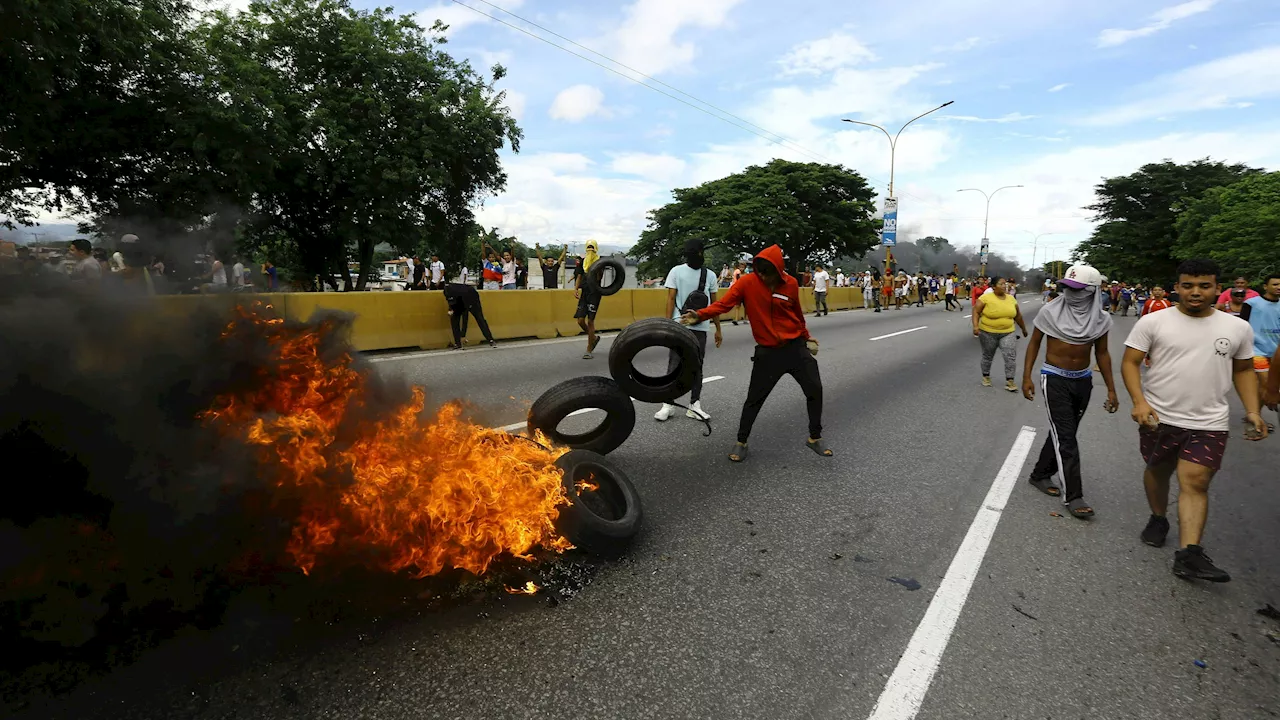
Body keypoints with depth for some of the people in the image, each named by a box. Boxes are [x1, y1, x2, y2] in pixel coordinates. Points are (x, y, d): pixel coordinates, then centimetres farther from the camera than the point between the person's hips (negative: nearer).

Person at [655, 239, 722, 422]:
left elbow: (714, 304, 12)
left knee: (697, 366, 8)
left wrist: (718, 329, 11)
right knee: (674, 365, -1)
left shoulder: (710, 275, 8)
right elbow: (671, 299, -3)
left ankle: (694, 405, 16)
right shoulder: (676, 271, 0)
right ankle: (668, 404, 7)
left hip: (700, 328, 3)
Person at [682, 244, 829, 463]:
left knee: (815, 390, 4)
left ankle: (814, 438, 23)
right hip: (767, 351, -3)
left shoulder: (791, 284, -2)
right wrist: (699, 315, -38)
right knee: (754, 398, 1)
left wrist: (806, 338, 24)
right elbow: (723, 303, -21)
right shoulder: (747, 282, -12)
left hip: (796, 346, 3)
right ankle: (741, 442, 19)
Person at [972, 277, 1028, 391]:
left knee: (1011, 356, -8)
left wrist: (1023, 329, 23)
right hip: (988, 333, -3)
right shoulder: (985, 298, -11)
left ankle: (1009, 382, -2)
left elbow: (1018, 315, 14)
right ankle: (986, 376, 32)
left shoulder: (1011, 298, 4)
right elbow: (976, 312, -14)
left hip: (1008, 333, 3)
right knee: (987, 356, 12)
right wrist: (976, 326, -27)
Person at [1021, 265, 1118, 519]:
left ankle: (1040, 475, 31)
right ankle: (1072, 495, 1)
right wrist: (1027, 377, -6)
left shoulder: (1100, 318, -2)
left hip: (1083, 381, 4)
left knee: (1063, 433, 14)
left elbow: (1102, 353, 7)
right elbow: (1034, 343, -1)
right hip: (1055, 379, -4)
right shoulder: (1051, 311, -10)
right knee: (1065, 437, -5)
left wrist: (1111, 389, 6)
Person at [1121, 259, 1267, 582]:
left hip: (1209, 423, 1)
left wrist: (1253, 410, 4)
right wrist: (1139, 402, -19)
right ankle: (1158, 519, 38)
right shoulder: (1153, 322, -6)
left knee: (1195, 483, -6)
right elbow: (1130, 362, -7)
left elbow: (1244, 370, 15)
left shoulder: (1238, 327, 5)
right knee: (1158, 471, 16)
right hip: (1159, 417, -1)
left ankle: (1189, 554, -6)